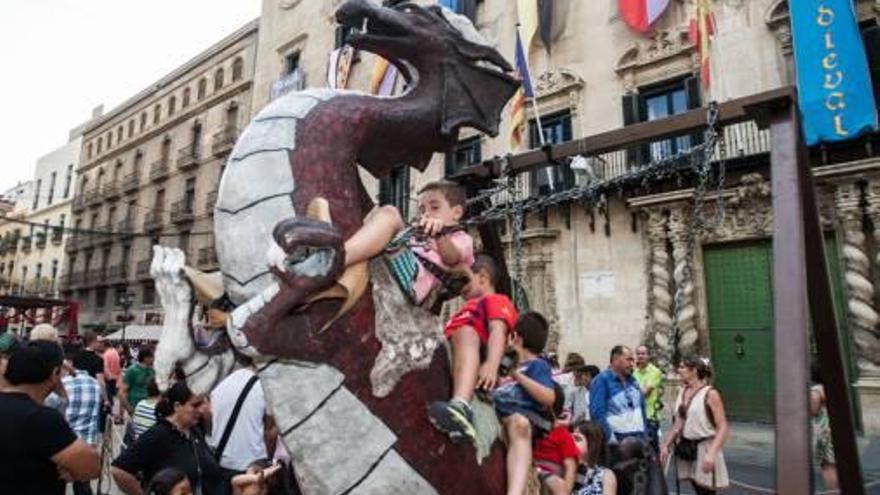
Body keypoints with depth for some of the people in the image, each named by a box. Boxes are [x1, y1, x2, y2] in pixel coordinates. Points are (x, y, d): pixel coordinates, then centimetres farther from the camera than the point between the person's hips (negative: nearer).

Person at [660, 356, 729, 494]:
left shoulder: (710, 393, -11)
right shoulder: (682, 391, 8)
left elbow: (723, 427, -15)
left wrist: (712, 453, -24)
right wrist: (665, 445, 6)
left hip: (703, 448, -6)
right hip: (687, 448, 6)